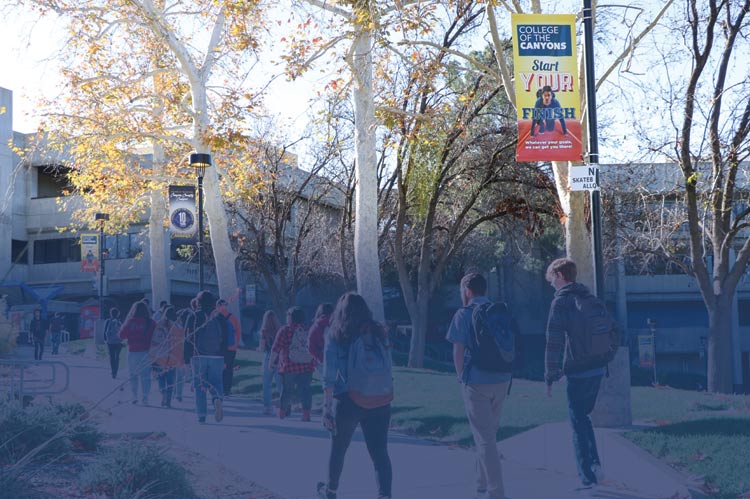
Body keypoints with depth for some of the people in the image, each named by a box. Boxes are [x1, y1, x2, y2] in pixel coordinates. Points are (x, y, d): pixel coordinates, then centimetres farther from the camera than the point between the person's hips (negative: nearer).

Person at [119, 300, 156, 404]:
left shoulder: (130, 322, -5)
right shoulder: (151, 323, -5)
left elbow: (122, 335, 1)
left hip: (133, 352, 0)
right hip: (146, 352, 0)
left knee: (133, 375, 13)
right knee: (146, 375, 2)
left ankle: (134, 396, 9)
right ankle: (145, 397, -5)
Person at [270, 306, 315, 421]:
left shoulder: (285, 330, -5)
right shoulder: (308, 330, 6)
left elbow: (276, 348, -6)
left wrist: (272, 362, 5)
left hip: (289, 366, -2)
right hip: (307, 367, 2)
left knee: (286, 389, 10)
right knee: (305, 389, 2)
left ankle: (282, 412, 21)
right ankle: (306, 413, -7)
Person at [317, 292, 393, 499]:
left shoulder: (336, 336, -2)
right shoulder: (378, 333, 7)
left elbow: (329, 376, -5)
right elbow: (388, 369, 7)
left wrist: (327, 405, -2)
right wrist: (387, 397, 13)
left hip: (348, 402, -2)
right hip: (379, 402, 2)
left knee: (338, 449, 19)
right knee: (379, 452, 1)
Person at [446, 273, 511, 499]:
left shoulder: (464, 315, -7)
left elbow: (458, 352, -8)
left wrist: (462, 378, 7)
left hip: (476, 383, -6)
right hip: (501, 380, 6)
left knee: (485, 438, -2)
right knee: (489, 434, 18)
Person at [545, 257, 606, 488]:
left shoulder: (561, 301, -11)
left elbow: (554, 342, -13)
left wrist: (550, 376, -8)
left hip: (577, 373, -7)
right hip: (597, 371, 7)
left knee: (578, 424, 3)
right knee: (583, 418, 23)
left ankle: (587, 478, 4)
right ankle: (594, 464, 12)